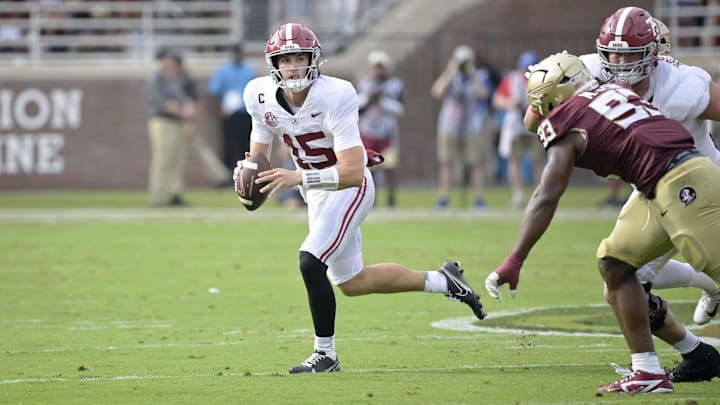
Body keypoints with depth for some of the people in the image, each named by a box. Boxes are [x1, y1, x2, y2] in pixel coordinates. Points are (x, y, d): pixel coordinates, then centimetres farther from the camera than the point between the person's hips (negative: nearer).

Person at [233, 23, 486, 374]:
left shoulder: (333, 98, -29)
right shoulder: (262, 97, -11)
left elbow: (353, 172, -33)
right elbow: (259, 155, 3)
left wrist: (297, 177, -42)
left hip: (349, 188, -7)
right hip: (316, 194, 7)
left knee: (311, 262, -23)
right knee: (350, 282, 16)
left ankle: (325, 354, -7)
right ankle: (441, 281, 34)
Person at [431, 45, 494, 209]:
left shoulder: (481, 76, 3)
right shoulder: (450, 76, 8)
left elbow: (483, 94, -16)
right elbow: (437, 92, -8)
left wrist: (472, 74, -13)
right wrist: (449, 73, -9)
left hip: (474, 127, -2)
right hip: (450, 126, 2)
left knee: (477, 163, -4)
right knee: (446, 162, -2)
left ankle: (480, 198, 1)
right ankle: (444, 197, 2)